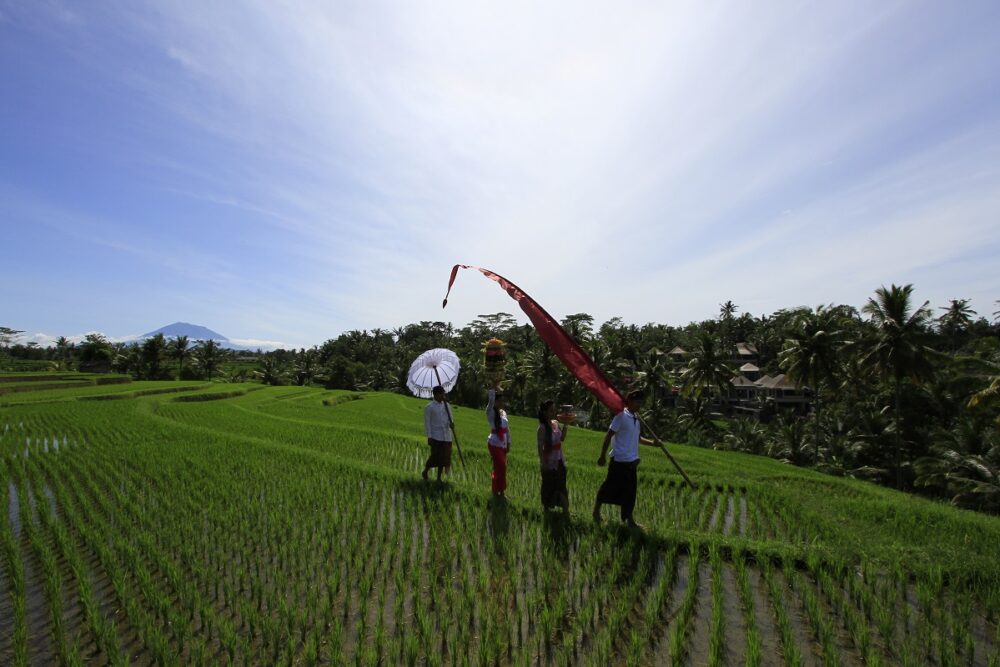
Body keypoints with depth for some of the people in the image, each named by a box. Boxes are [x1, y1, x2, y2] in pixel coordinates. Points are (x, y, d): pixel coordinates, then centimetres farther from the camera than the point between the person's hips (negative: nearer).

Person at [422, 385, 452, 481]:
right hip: (435, 436, -5)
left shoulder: (446, 405, 11)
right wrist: (429, 436, -10)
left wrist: (451, 423, -12)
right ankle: (425, 472, 20)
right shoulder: (429, 407, -3)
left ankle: (439, 477, 18)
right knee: (435, 455, -6)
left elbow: (450, 418, 12)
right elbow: (427, 422, -5)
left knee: (444, 456, 5)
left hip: (446, 436, 5)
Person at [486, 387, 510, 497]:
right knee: (501, 467, -6)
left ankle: (498, 490, 25)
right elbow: (491, 401, -29)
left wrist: (508, 443, 11)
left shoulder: (503, 413, 8)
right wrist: (493, 389, -25)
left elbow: (507, 429, 13)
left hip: (503, 444, 6)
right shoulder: (490, 413, -9)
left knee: (500, 467, 12)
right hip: (494, 444, -6)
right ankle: (497, 490, 9)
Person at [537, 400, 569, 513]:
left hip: (559, 459, 6)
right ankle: (547, 508, 29)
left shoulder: (556, 423, 0)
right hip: (549, 461, -6)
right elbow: (540, 446, -18)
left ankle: (565, 509, 22)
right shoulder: (542, 428, -19)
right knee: (548, 485, 10)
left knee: (561, 485, 12)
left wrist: (566, 425, -1)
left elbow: (562, 439, 10)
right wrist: (543, 462, -19)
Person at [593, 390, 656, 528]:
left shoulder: (636, 418, 7)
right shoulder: (621, 416, -16)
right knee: (611, 487, 6)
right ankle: (596, 510, 26)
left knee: (630, 491, 13)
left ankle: (629, 519, 25)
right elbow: (608, 436, -15)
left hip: (632, 461, 7)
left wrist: (652, 442, 2)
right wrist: (603, 456, -13)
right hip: (619, 460, -7)